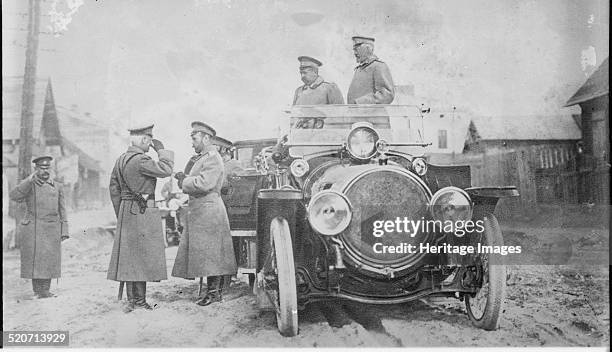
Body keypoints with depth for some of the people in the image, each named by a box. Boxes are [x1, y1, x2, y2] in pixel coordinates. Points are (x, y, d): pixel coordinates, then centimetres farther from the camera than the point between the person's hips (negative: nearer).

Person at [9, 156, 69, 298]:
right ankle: (37, 291, 5)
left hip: (51, 230, 2)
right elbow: (14, 196, -15)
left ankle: (45, 290, 5)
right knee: (34, 259, -1)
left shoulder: (57, 187, 12)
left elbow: (62, 211, 12)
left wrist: (64, 231, 5)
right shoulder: (28, 185, 5)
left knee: (49, 260, -1)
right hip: (32, 229, -2)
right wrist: (30, 179, -21)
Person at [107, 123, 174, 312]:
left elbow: (114, 189, 16)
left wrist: (121, 215, 21)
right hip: (143, 212, -9)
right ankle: (140, 300, -3)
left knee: (129, 254, 10)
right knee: (141, 254, -5)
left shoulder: (121, 160, 13)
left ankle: (132, 300, 16)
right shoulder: (140, 160, -16)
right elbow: (166, 170, -19)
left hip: (126, 211, 9)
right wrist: (161, 150, -5)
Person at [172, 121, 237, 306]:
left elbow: (203, 183, -23)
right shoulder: (200, 158, 20)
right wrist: (184, 178, 4)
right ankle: (216, 290, 16)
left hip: (209, 210, -10)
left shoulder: (212, 159, -12)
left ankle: (214, 292, 1)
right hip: (198, 211, 10)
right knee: (204, 254, 10)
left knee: (210, 252, -6)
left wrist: (184, 182, -11)